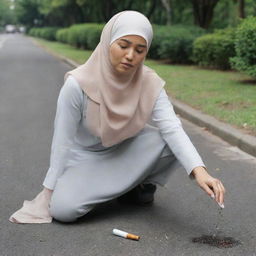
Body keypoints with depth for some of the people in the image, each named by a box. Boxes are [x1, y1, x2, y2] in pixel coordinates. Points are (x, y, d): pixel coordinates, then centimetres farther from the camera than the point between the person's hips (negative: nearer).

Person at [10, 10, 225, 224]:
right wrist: (51, 191, -14)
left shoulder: (150, 84, -20)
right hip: (85, 158, -2)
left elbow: (172, 129, -30)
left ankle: (141, 184, 4)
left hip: (126, 153, 2)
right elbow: (62, 142, -19)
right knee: (63, 209, -28)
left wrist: (199, 170, -46)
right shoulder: (77, 85, -27)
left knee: (172, 142, -25)